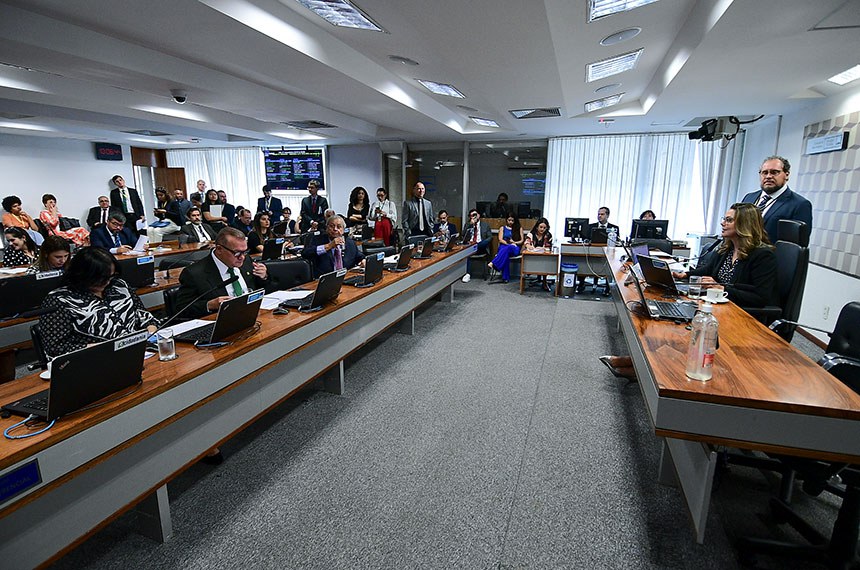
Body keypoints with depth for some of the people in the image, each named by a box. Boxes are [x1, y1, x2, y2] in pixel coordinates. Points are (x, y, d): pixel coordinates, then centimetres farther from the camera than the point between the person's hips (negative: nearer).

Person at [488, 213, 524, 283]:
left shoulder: (519, 229, 18)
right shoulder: (503, 228, 18)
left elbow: (522, 241, 11)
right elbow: (500, 240, 5)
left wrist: (514, 242, -9)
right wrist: (509, 244, -11)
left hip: (515, 249, 0)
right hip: (503, 247, 0)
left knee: (507, 249, -38)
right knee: (505, 253, -38)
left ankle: (493, 264, -52)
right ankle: (505, 277, -45)